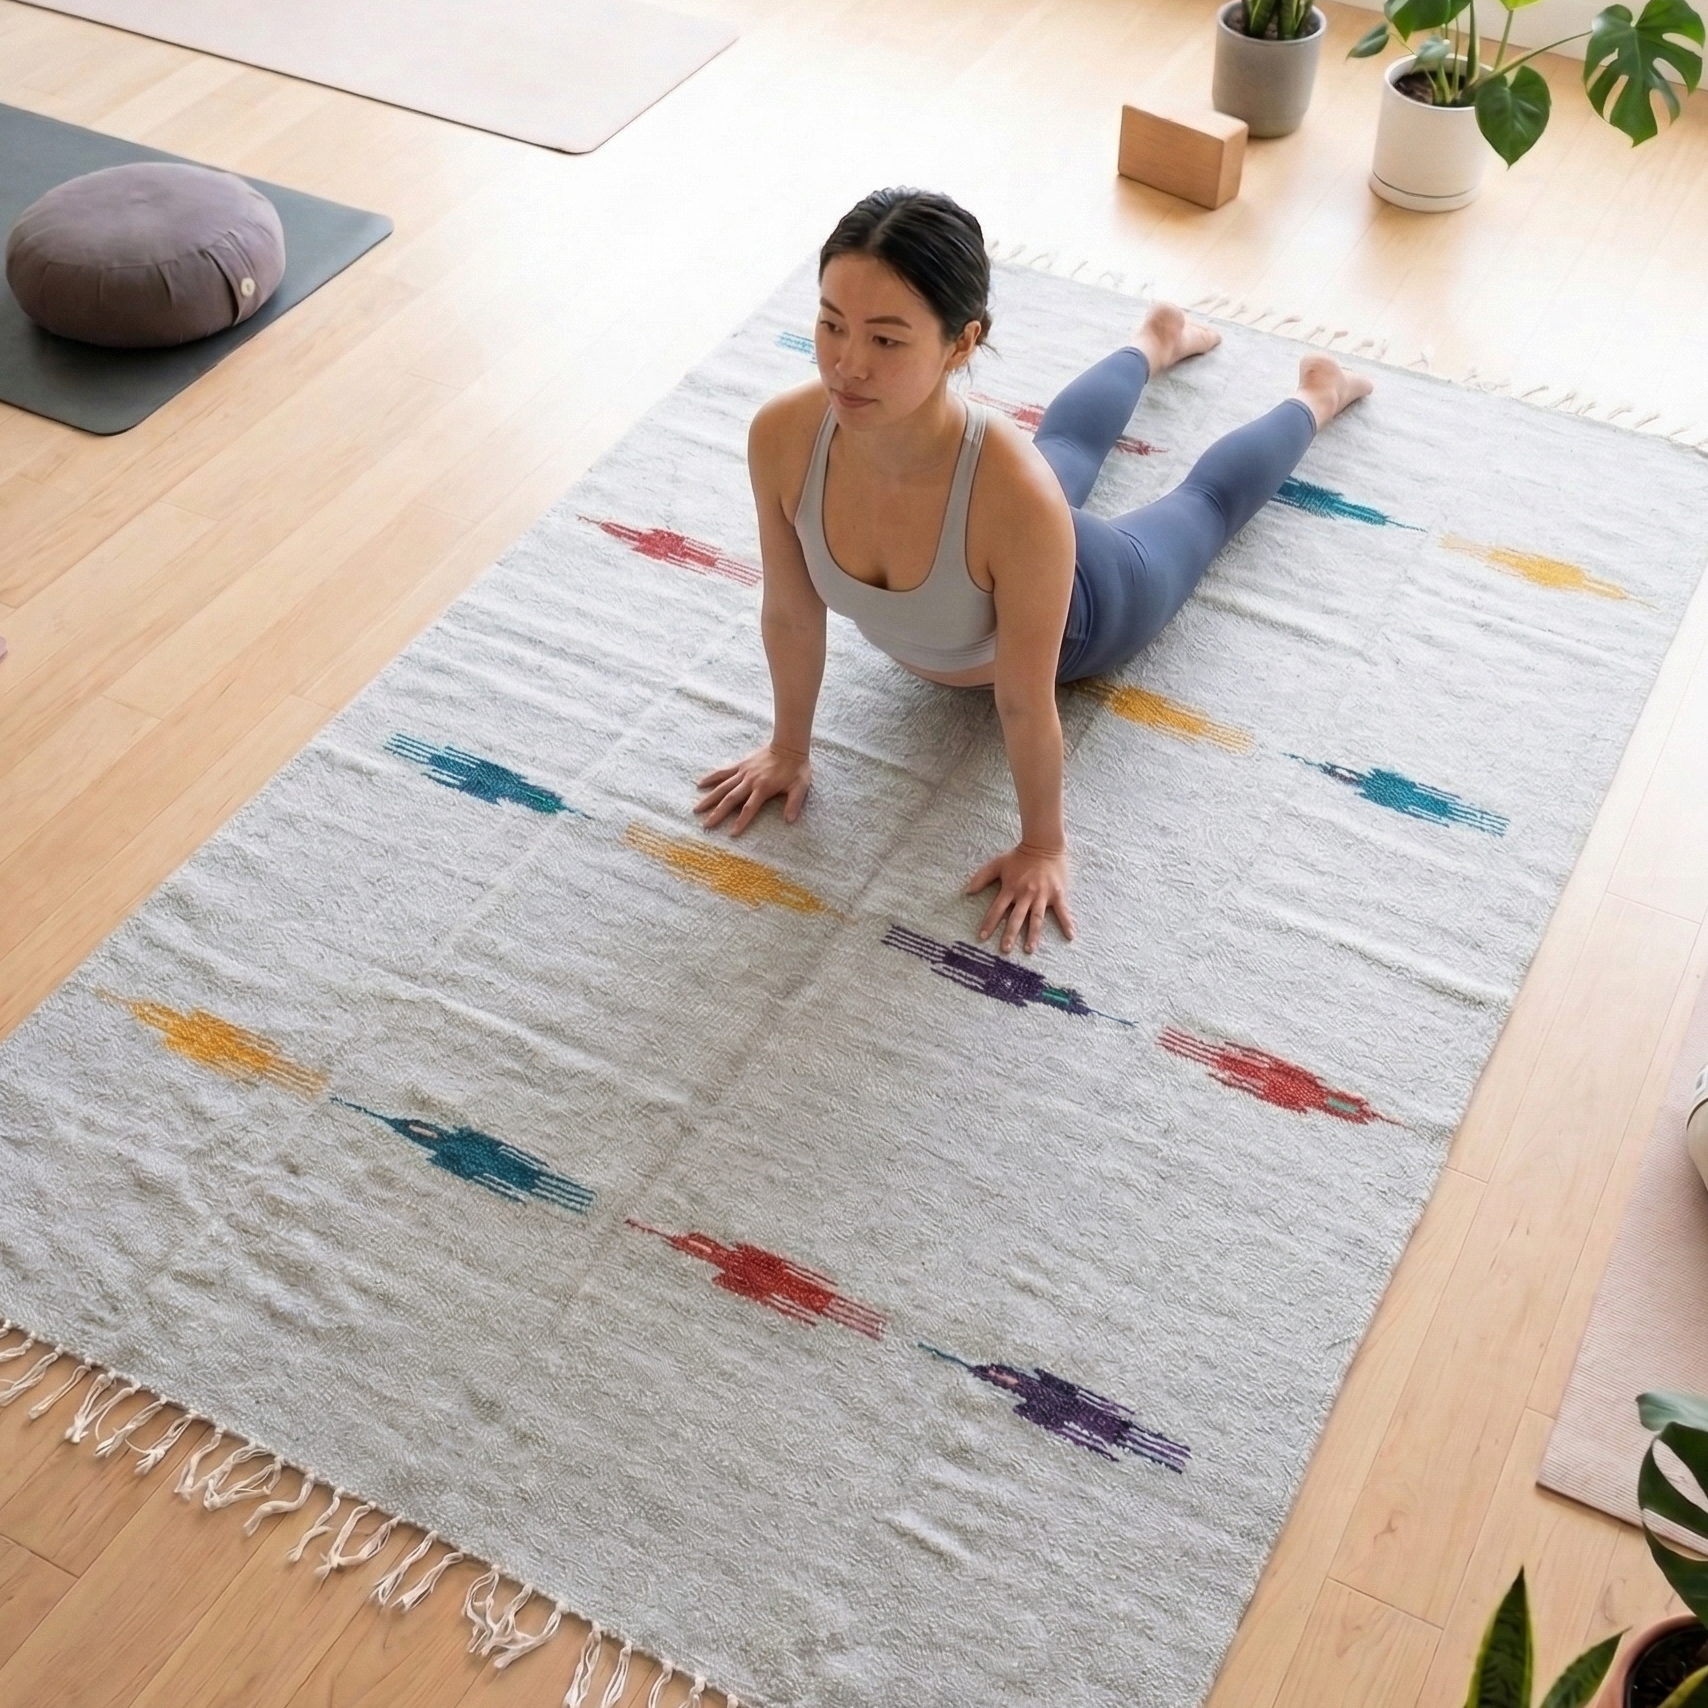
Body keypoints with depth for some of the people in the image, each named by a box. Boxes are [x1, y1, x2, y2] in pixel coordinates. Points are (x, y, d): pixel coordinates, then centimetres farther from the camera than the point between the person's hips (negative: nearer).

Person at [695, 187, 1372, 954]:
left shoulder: (1016, 494, -50)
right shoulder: (782, 436, -38)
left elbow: (1027, 704, -34)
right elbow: (790, 612, -19)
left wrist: (1042, 847, -20)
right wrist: (789, 749, -5)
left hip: (1084, 612, -4)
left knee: (1207, 501, 30)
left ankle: (1316, 395, 59)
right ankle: (1156, 341, 68)